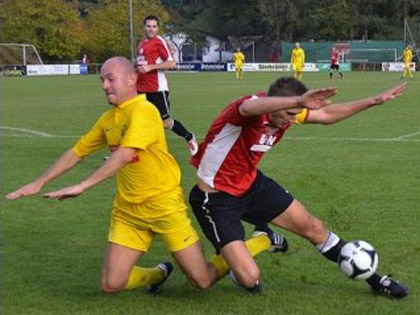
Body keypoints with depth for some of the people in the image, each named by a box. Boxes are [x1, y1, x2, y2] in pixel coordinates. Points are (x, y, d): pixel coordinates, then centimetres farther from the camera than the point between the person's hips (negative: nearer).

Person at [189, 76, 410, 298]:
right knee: (249, 278, -19)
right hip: (216, 198, -8)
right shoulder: (251, 108, -31)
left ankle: (373, 279, 31)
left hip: (251, 184, 8)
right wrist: (300, 100, -73)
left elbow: (326, 115, 10)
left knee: (313, 227, 12)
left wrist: (373, 101, 8)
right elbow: (249, 108, -58)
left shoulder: (285, 112, -6)